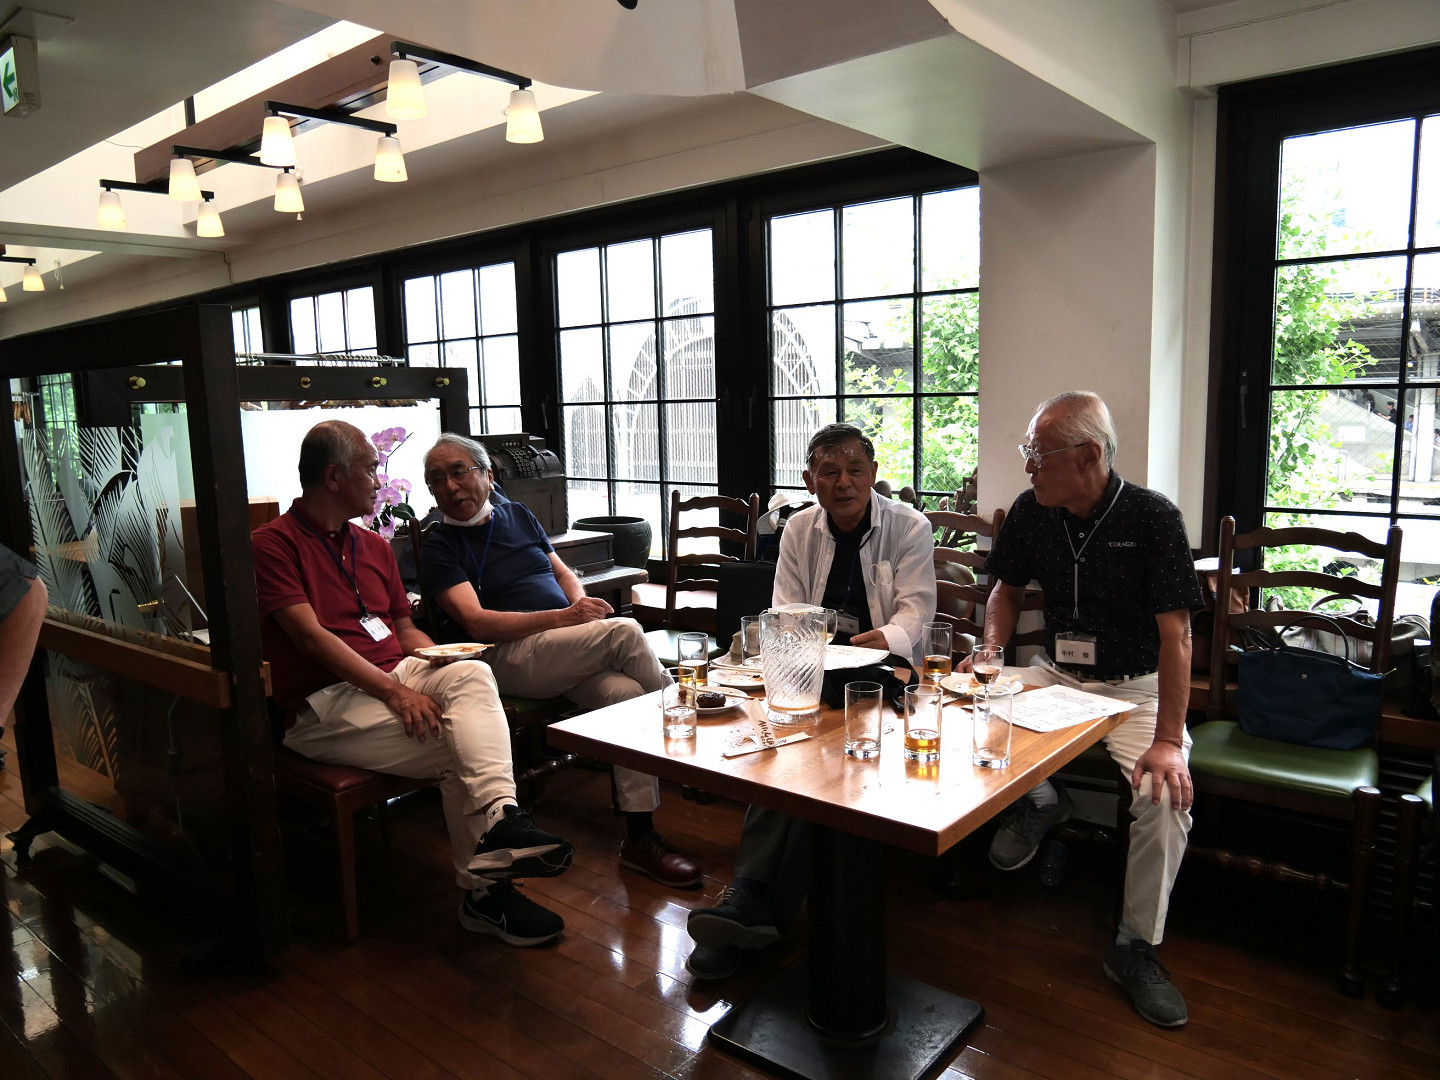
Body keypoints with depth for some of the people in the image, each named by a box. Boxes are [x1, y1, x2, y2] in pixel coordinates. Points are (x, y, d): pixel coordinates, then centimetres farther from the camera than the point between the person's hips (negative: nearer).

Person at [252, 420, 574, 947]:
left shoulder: (374, 546, 22)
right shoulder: (273, 543, -2)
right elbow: (311, 635, -14)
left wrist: (440, 660, 0)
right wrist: (396, 692, -21)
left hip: (394, 677, 6)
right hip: (326, 705, -6)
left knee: (473, 674, -28)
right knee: (457, 748, -26)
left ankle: (499, 820, -39)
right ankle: (484, 889, -19)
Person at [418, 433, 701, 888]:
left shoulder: (518, 515, 21)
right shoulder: (440, 547, 3)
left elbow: (563, 572, 26)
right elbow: (476, 621, -10)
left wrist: (581, 602, 1)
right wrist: (563, 617, -19)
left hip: (570, 654, 5)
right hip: (509, 656, -5)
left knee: (627, 692, -24)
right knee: (625, 631, -25)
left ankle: (640, 837, -18)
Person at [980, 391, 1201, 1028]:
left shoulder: (1152, 518, -16)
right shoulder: (1031, 512, -2)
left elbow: (1175, 633, -19)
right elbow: (1007, 588, 13)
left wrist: (1167, 740, -26)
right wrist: (990, 651, -7)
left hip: (1134, 687, -4)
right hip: (1055, 675, 4)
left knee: (1167, 793, -27)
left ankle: (1136, 945, -4)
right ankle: (1040, 800, 9)